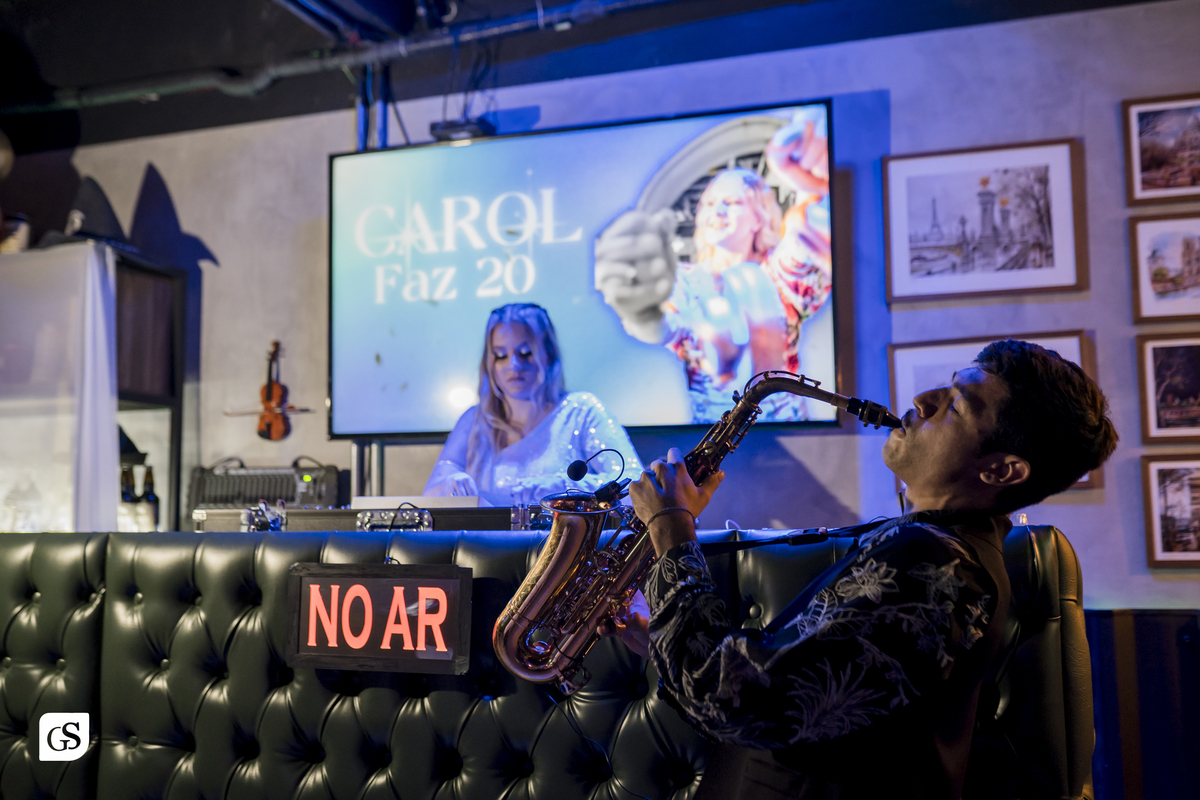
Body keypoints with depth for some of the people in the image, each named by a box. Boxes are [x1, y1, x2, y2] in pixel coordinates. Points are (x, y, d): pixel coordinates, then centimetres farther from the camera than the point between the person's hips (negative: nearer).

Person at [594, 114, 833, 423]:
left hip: (782, 421, 0)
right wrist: (643, 313, -35)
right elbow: (666, 328, -13)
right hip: (704, 421, 0)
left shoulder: (774, 274, 6)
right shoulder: (686, 280, 7)